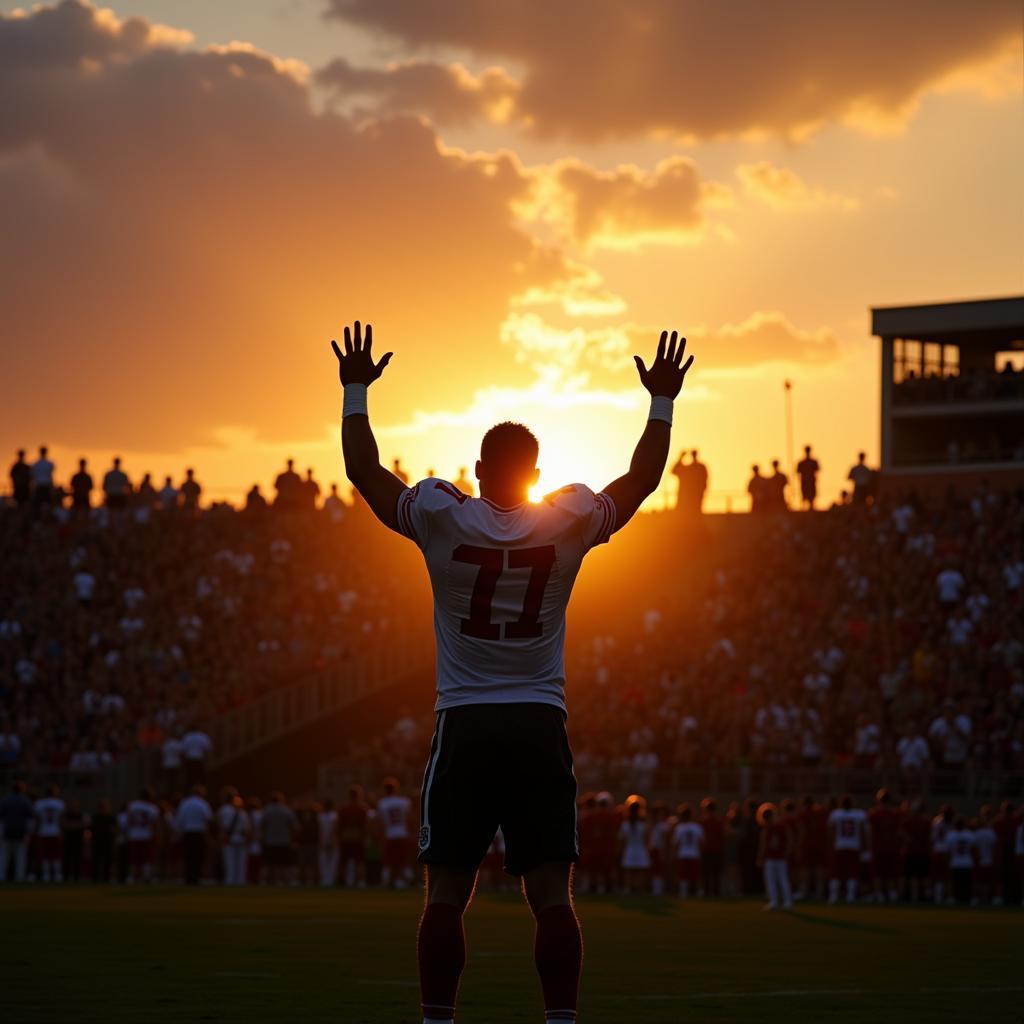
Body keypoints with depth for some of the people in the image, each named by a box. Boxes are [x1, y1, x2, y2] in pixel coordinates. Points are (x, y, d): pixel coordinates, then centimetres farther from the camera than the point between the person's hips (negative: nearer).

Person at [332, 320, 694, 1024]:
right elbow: (642, 481, 15)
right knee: (553, 894, 1)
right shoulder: (570, 523, -1)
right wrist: (662, 402, 25)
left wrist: (356, 390, 19)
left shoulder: (442, 519, -4)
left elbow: (365, 472, 9)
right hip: (542, 726, 1)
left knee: (447, 893, 2)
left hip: (465, 727, -1)